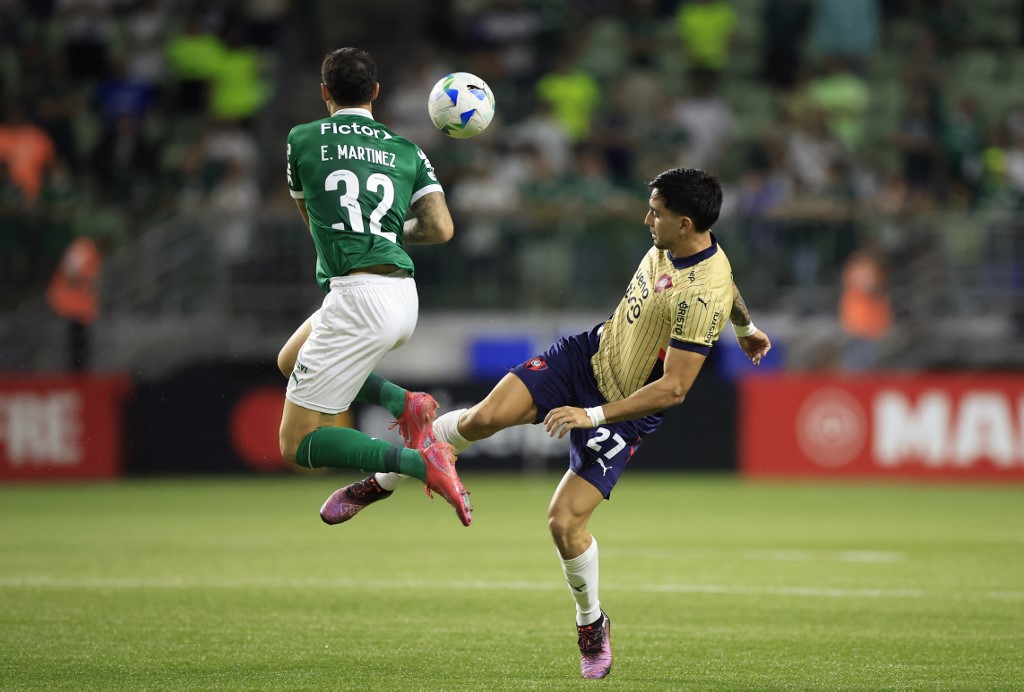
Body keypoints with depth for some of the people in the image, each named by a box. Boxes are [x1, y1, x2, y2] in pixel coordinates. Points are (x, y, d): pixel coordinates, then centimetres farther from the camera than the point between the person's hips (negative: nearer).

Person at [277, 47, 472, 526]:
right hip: (404, 296, 6)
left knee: (297, 444, -2)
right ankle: (404, 405, 9)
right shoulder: (406, 151, 13)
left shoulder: (302, 139, 6)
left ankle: (420, 462, -23)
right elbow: (440, 229, 3)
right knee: (291, 360, 29)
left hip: (356, 294, -6)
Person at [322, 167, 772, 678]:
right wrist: (746, 327, 39)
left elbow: (673, 389, -32)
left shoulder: (701, 296, -32)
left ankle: (592, 624, 17)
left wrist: (592, 415, -31)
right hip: (591, 354, 6)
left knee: (564, 522, -13)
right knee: (483, 418, -16)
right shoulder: (671, 245, -5)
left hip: (625, 412, -6)